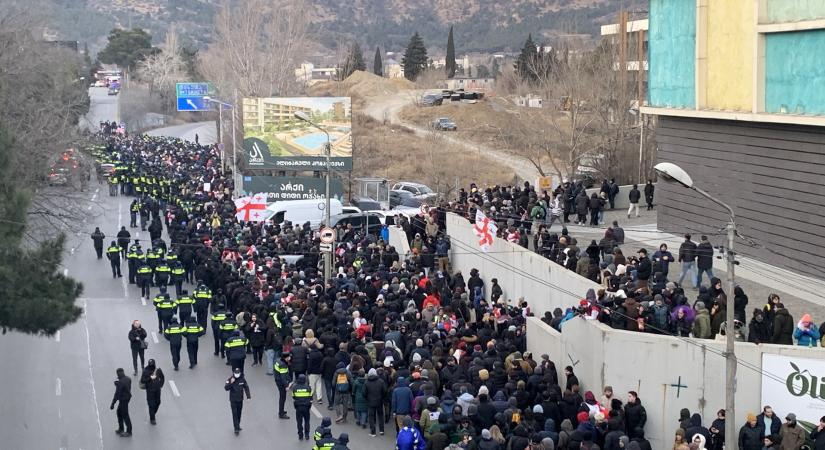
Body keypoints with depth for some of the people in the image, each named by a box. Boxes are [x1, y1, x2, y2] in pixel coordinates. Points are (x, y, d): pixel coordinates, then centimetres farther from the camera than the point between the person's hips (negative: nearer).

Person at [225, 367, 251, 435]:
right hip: (233, 400, -3)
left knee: (239, 414, 14)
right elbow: (226, 388, -19)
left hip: (240, 400, 3)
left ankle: (238, 426, 31)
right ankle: (236, 429, -8)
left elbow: (246, 388, 4)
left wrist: (248, 396, -4)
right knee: (235, 414, -8)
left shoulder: (242, 379, -5)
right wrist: (231, 383, -35)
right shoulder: (230, 380, -13)